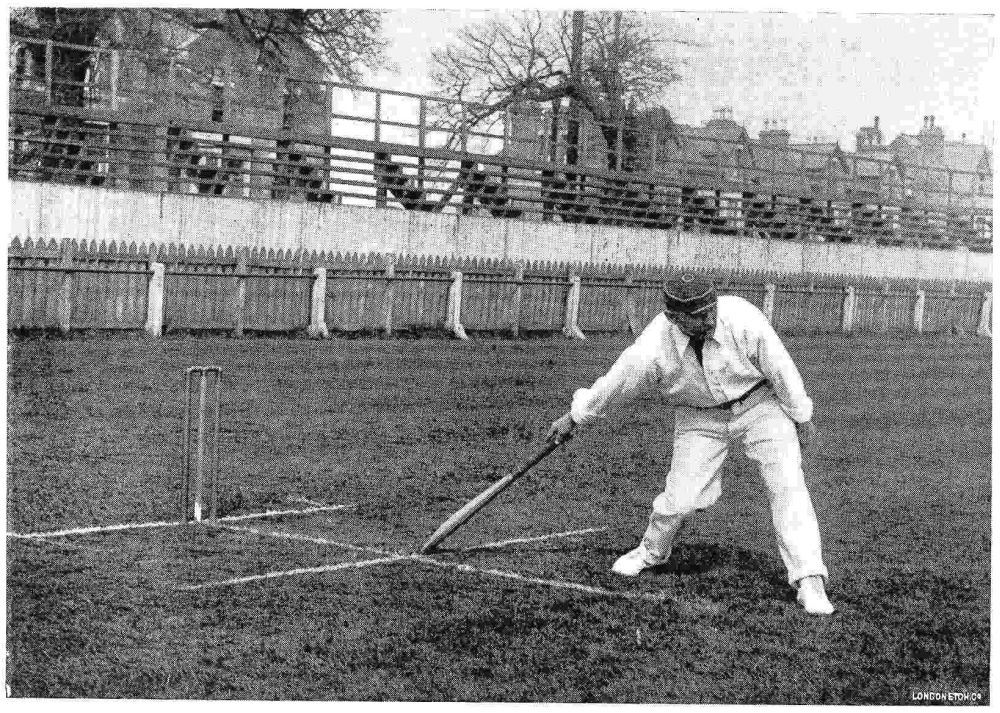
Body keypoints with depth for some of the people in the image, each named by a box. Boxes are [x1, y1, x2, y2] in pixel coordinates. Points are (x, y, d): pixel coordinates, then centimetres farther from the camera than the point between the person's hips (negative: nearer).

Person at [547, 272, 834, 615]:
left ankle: (809, 582, -8)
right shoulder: (651, 350, -29)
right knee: (680, 498, -2)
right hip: (700, 416, 1)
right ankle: (652, 551, 31)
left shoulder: (743, 319, -32)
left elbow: (780, 368, -17)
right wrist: (574, 417, 3)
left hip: (759, 403, 0)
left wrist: (801, 417, -5)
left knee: (788, 485, -14)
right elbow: (614, 383, -10)